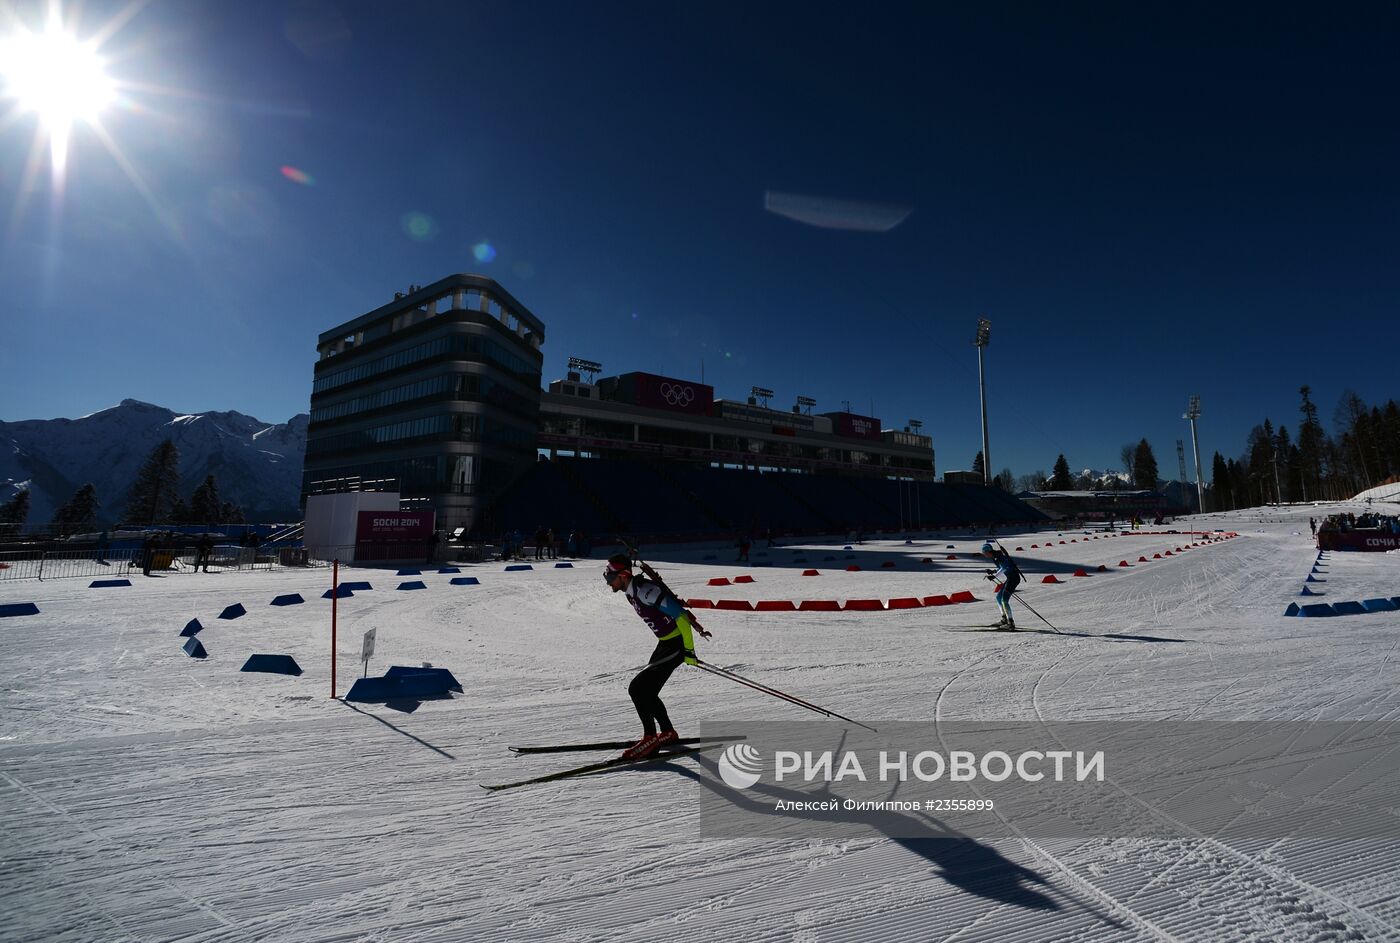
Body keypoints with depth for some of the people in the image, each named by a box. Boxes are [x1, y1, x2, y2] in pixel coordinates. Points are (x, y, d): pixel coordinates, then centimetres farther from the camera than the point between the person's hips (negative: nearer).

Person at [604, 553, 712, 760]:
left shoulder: (645, 590, -24)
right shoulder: (631, 593, 6)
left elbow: (680, 615, -25)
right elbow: (674, 607, 17)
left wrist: (688, 651, -23)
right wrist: (697, 627, 24)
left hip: (676, 646, -9)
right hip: (665, 644, 9)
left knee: (637, 688, -10)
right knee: (647, 692, 13)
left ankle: (650, 738, 1)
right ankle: (667, 732, 30)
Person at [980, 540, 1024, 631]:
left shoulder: (998, 556, -17)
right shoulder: (995, 556, 13)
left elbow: (1005, 568, -29)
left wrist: (995, 576, -32)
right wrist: (993, 571, 15)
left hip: (1013, 578, -11)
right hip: (1010, 578, 11)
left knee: (1004, 600, -15)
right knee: (998, 597, 16)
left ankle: (1011, 624, -15)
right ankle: (1004, 620, 24)